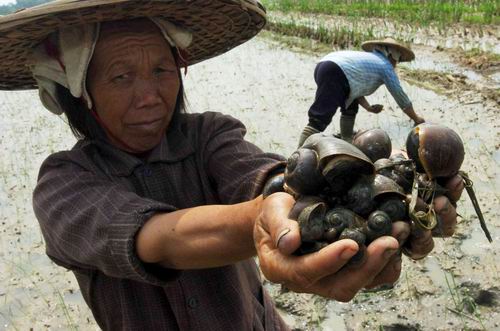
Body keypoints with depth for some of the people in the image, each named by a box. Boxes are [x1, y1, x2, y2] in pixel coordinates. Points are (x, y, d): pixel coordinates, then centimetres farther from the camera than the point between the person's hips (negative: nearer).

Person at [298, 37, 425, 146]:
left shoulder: (369, 59, 35)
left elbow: (355, 84, 33)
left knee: (350, 107, 26)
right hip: (335, 74, -9)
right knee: (319, 120, -18)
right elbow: (400, 96, 16)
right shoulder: (386, 66, 13)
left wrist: (368, 107, 26)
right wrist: (416, 119, 26)